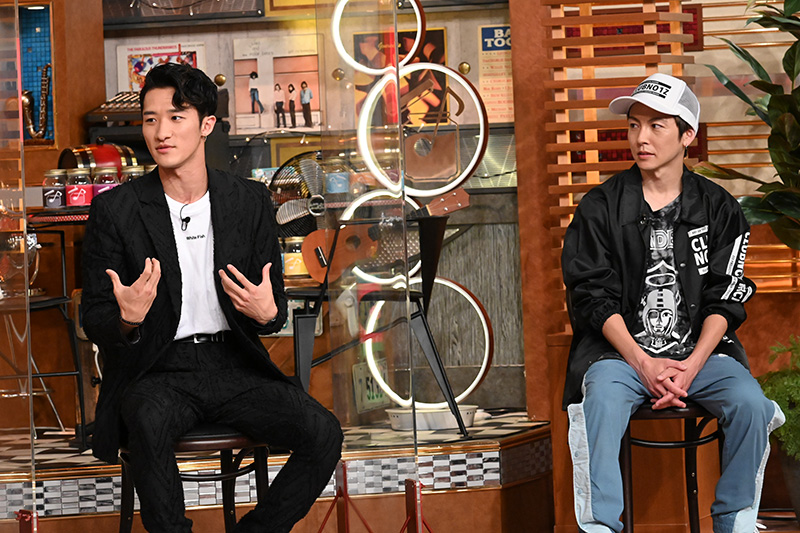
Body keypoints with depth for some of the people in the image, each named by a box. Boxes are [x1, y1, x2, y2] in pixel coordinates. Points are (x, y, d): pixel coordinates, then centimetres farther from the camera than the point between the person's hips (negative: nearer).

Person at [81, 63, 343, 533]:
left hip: (233, 366, 3)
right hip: (157, 369, -3)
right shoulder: (114, 211, -2)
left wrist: (267, 313, -16)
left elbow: (275, 307, 10)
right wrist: (127, 320, -25)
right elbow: (94, 321, 0)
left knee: (323, 434, -19)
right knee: (148, 423, -37)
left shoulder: (251, 201, 5)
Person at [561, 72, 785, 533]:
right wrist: (643, 364, -16)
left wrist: (691, 367, -14)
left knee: (750, 403, -26)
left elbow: (726, 299, 2)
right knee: (603, 403, -34)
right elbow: (594, 297, -2)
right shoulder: (601, 207, 4)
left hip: (701, 351, 1)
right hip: (621, 350, -1)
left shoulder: (718, 209, 7)